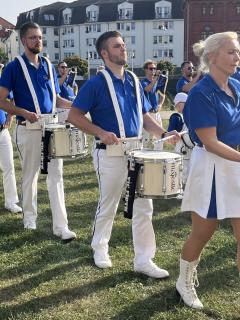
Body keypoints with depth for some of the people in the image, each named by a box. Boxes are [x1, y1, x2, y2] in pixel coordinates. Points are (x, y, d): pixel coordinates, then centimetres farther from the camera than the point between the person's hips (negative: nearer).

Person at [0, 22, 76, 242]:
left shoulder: (48, 66, 11)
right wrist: (24, 113, -20)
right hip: (28, 129, -3)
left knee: (56, 175, -2)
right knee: (30, 175, 8)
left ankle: (61, 225, -1)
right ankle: (29, 216, 28)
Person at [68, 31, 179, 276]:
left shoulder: (134, 81, 10)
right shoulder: (96, 83, -9)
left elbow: (144, 117, 15)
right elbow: (74, 116, -10)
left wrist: (162, 134, -1)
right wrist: (101, 133, -21)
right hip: (110, 154, -5)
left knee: (144, 206, 4)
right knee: (108, 205, 9)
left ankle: (144, 260, 15)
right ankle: (100, 249, 33)